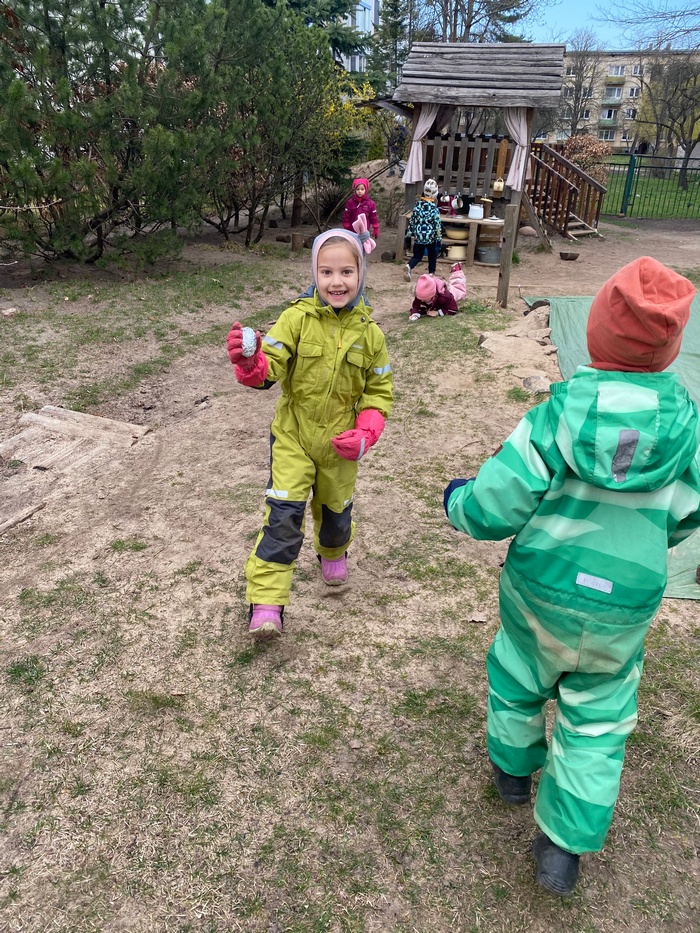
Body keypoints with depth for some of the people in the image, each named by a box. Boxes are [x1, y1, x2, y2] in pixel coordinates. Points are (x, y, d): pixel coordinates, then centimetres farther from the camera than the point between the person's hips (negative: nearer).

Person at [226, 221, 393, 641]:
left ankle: (334, 552, 56)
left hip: (340, 444, 2)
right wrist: (249, 361, -43)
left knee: (335, 508, 21)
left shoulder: (370, 333, -7)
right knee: (284, 515, -11)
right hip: (293, 436, -2)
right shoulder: (297, 318, -12)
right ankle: (266, 603, -2)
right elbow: (269, 366, -20)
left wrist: (365, 435, -14)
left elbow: (379, 393, 0)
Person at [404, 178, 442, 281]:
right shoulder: (434, 208, -13)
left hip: (418, 236, 3)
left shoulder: (418, 204, -2)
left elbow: (412, 220, 5)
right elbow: (437, 225, -11)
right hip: (430, 237, -3)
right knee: (432, 256, 18)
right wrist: (439, 239, -5)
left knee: (417, 256, 9)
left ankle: (408, 266, -19)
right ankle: (431, 274, 22)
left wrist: (409, 233, 14)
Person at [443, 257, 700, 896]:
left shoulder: (556, 416, -21)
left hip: (540, 586, 0)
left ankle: (513, 768, 50)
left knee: (519, 674, 27)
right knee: (596, 720, 19)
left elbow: (494, 507, -19)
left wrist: (458, 501, 2)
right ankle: (563, 844, 27)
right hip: (624, 604, 1)